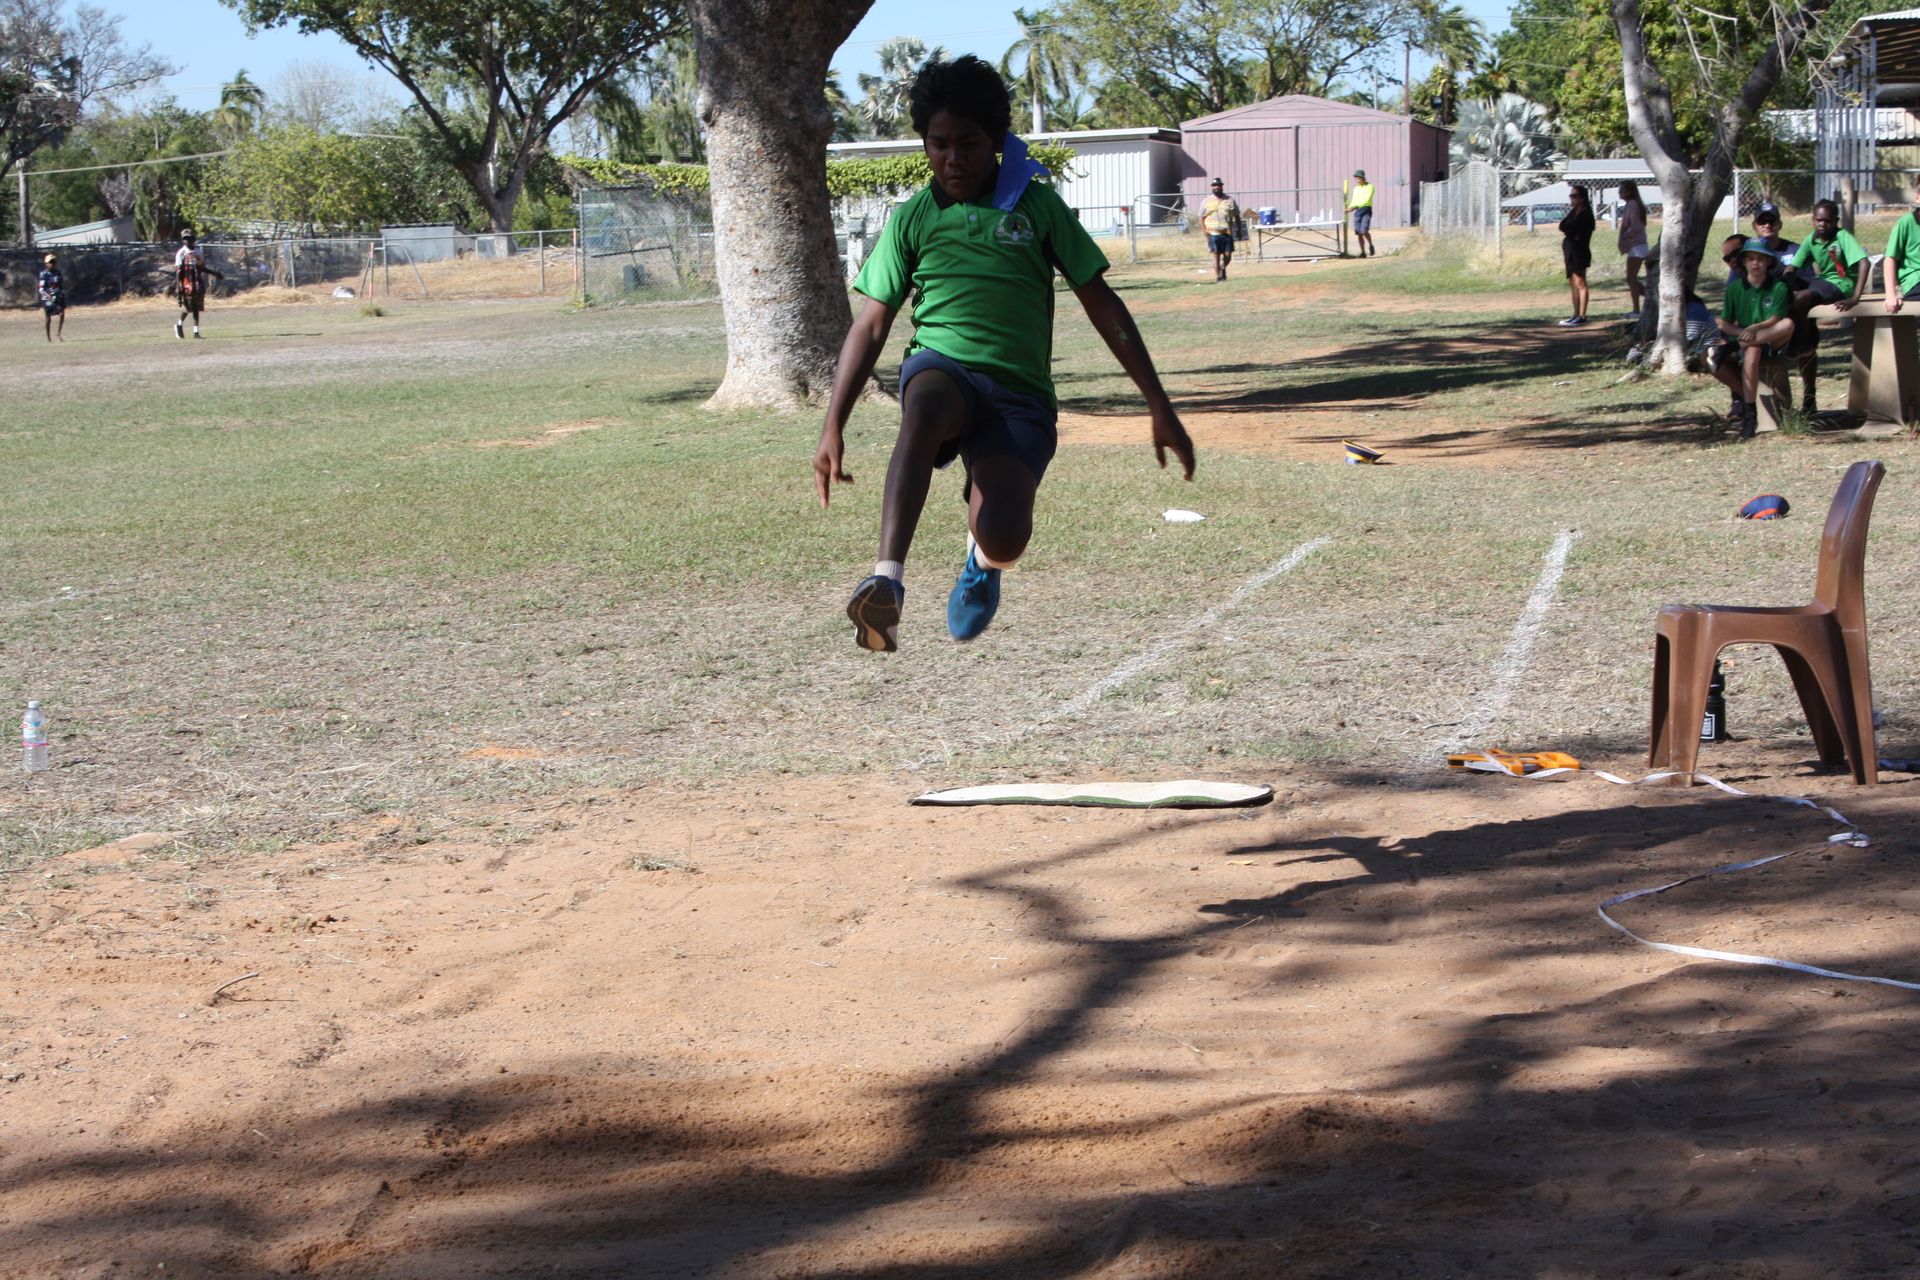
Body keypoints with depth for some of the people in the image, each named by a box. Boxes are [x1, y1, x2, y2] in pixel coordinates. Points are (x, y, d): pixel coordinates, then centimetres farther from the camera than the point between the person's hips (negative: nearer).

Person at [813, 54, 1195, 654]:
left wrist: (1159, 406, 6)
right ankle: (888, 582, -48)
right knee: (924, 405, -41)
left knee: (1004, 541, -25)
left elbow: (1102, 305, 11)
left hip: (1020, 392, 0)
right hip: (941, 369, 0)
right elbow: (871, 326, 14)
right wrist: (832, 429, 7)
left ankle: (981, 559, 16)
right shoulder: (911, 220, 12)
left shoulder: (1035, 205, 10)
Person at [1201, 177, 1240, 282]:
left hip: (1227, 233, 2)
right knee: (1216, 255, -5)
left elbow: (1236, 216, 12)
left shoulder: (1229, 200, 9)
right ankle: (1217, 277, -2)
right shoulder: (1207, 201, 6)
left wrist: (1239, 230, 6)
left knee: (1228, 256, 1)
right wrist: (1205, 231, -5)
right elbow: (1201, 218, 6)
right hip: (1213, 233, -2)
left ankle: (1223, 269, 30)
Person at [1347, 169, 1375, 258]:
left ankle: (1370, 245, 6)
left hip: (1366, 209, -6)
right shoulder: (1356, 188, 16)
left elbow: (1367, 200, -16)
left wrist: (1355, 207, -24)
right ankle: (1363, 252, 8)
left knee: (1364, 231, -19)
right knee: (1358, 233, 1)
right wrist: (1349, 208, 0)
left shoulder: (1369, 187, -4)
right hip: (1357, 211, 6)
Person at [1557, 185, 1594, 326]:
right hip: (1571, 251, 9)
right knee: (1573, 284, 11)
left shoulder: (1585, 213, -11)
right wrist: (1570, 232, -9)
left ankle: (1582, 316, -10)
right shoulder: (1574, 212, 16)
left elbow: (1572, 229, -17)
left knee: (1580, 283, -9)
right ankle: (1576, 315, 15)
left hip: (1579, 251, -9)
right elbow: (1563, 226, 8)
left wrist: (1566, 229, 0)